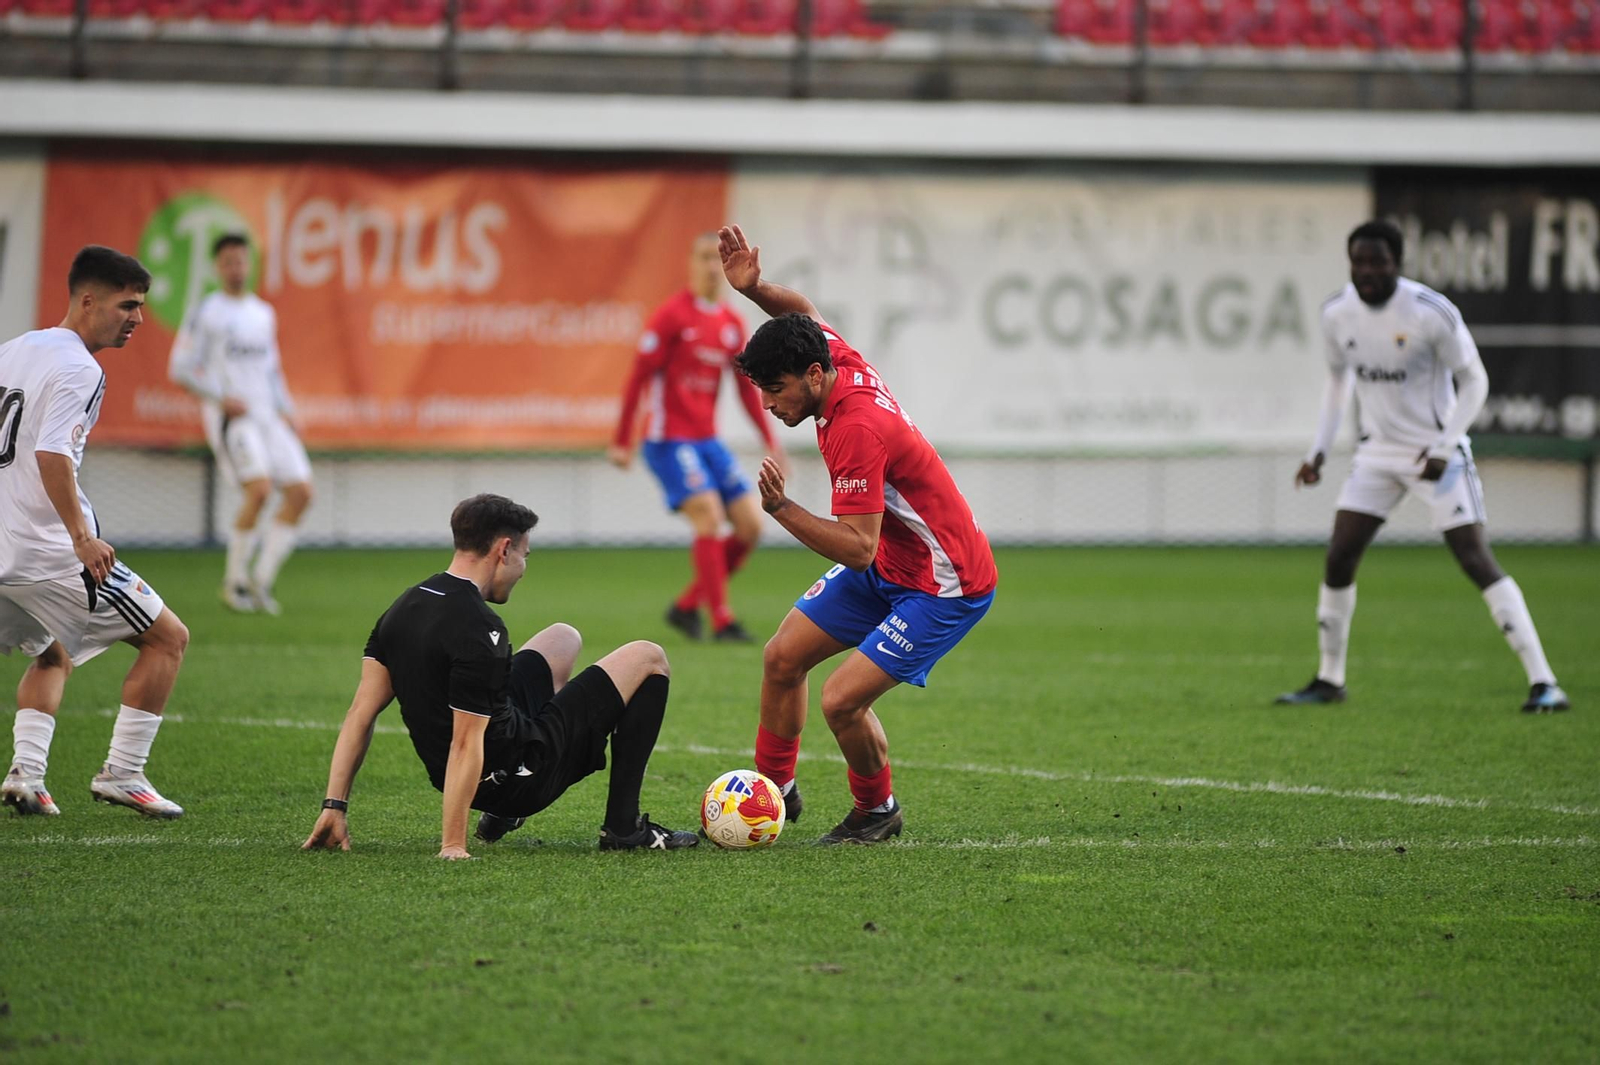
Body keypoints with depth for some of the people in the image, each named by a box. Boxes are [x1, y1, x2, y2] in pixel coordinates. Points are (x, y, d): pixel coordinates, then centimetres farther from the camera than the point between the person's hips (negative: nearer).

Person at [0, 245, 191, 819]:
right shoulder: (77, 369, -13)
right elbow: (51, 455, -25)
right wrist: (82, 538, -27)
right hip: (49, 552, -9)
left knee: (52, 656, 29)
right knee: (167, 637, 3)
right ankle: (121, 773, 0)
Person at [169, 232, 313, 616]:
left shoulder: (264, 314, 17)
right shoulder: (206, 313, -1)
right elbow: (180, 368, -4)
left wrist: (285, 410, 12)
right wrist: (221, 399, -14)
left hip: (267, 415, 7)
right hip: (229, 415, -7)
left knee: (300, 493, -4)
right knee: (258, 490, -23)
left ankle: (261, 578, 6)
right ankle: (235, 579, -7)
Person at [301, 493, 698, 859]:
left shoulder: (404, 607, 0)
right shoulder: (479, 631, -26)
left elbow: (361, 712, 0)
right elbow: (465, 745, -27)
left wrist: (335, 806, 0)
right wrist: (453, 847, -25)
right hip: (518, 774, -8)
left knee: (563, 639, 31)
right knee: (647, 659, 5)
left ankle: (503, 812, 26)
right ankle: (623, 826, 6)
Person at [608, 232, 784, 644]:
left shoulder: (732, 323, 9)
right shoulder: (672, 315, -10)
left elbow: (747, 389, 15)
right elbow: (639, 377, -9)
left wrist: (771, 441, 9)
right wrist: (622, 441, -10)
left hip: (708, 439, 7)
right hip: (670, 439, -7)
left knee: (751, 524, 0)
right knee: (709, 516, -21)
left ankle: (687, 606, 12)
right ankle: (721, 621, -15)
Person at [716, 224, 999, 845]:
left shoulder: (856, 428, -32)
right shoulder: (842, 362, -6)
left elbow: (857, 548, -33)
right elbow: (805, 314, 18)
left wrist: (781, 509, -39)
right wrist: (754, 289, 0)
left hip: (947, 586, -10)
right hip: (886, 565, 10)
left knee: (842, 700, -18)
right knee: (782, 658, 10)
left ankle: (878, 813, 8)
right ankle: (774, 789, 27)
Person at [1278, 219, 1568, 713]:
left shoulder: (1432, 313, -20)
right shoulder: (1337, 314, -3)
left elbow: (1474, 381, -10)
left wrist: (1443, 450, -19)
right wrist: (1319, 448, 8)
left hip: (1438, 453, -5)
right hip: (1378, 451, 5)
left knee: (1477, 561, -13)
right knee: (1338, 559, 0)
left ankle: (1543, 682, -13)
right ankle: (1329, 680, 17)